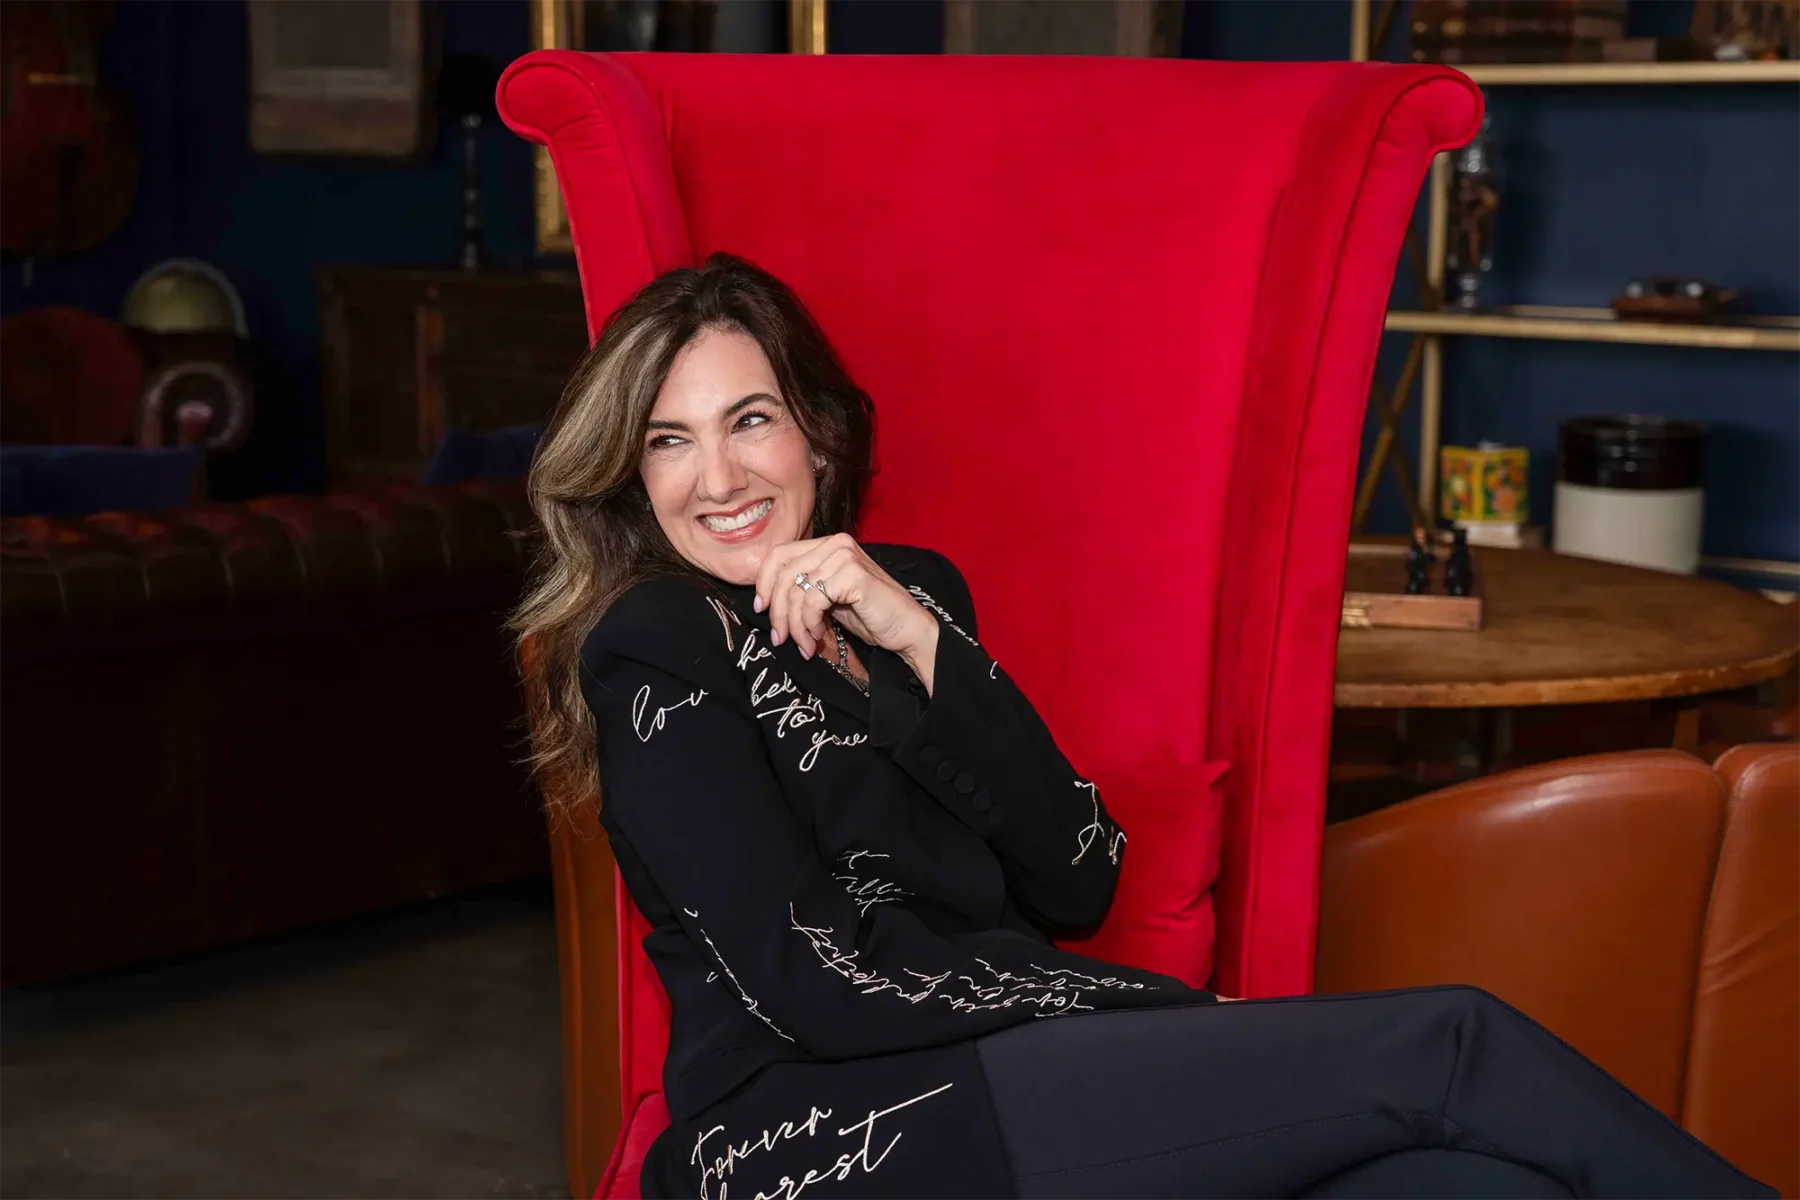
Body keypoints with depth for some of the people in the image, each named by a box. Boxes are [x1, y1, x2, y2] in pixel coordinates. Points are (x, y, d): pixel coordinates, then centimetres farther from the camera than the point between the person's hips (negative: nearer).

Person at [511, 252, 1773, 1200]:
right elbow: (808, 982, -10)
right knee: (1450, 1047, -18)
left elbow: (1078, 883, 6)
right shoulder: (653, 646, 0)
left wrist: (922, 642, -7)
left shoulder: (910, 589, 18)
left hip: (997, 1089, 6)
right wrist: (1180, 1020, -6)